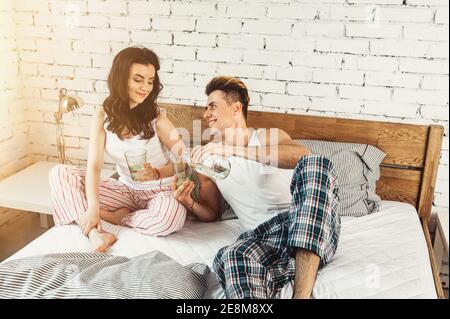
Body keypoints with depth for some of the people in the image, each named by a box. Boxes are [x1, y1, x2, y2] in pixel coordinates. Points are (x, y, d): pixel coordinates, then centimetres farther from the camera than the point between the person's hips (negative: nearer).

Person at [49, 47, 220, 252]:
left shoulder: (156, 116, -12)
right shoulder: (103, 116, -6)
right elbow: (94, 166, -15)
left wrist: (157, 173, -32)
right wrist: (92, 207, -30)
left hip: (160, 189, -3)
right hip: (126, 189, 3)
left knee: (171, 217, -38)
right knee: (59, 173, -10)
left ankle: (117, 217, -11)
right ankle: (95, 232, -29)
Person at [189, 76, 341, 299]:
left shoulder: (269, 136, 13)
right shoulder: (210, 156, 24)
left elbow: (302, 155, -12)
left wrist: (234, 149, -20)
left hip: (312, 227, 0)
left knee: (314, 164, -34)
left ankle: (302, 293, -44)